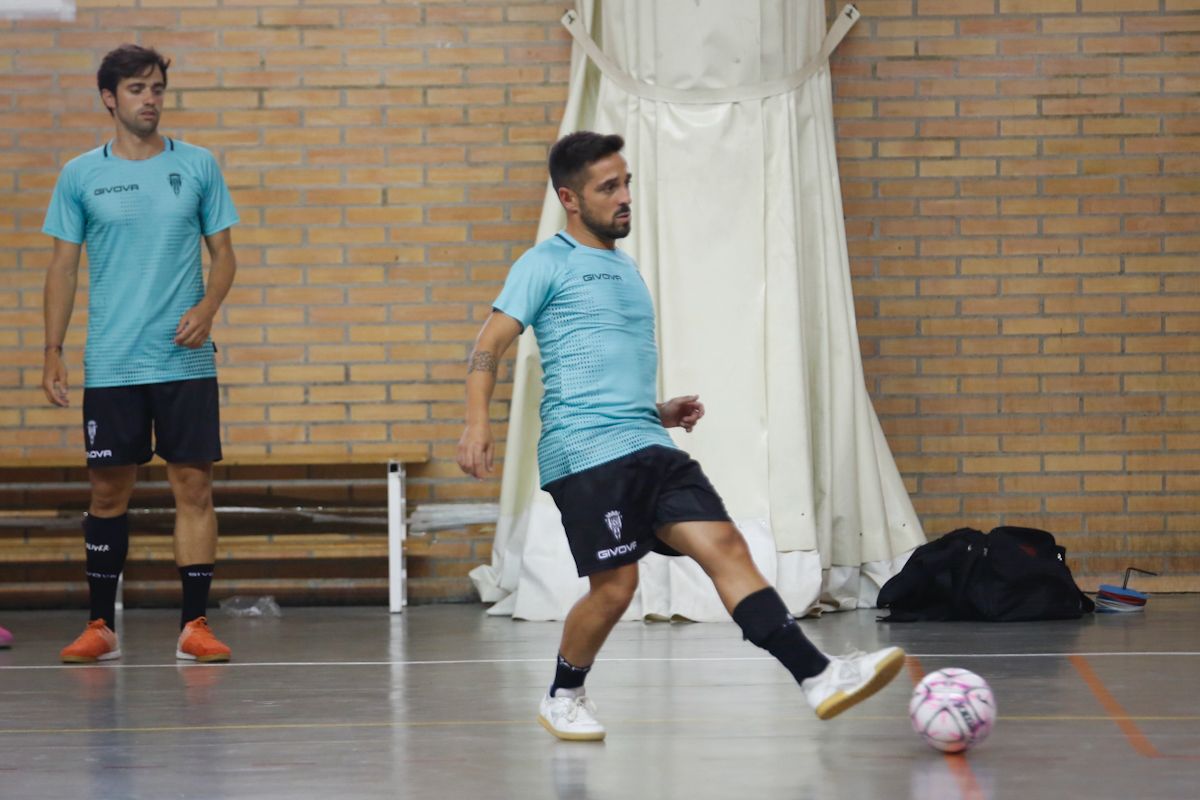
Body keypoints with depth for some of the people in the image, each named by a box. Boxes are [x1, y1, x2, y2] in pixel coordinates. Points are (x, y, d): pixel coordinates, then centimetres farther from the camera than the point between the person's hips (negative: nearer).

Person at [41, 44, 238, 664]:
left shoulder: (198, 166, 5)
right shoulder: (80, 176, 4)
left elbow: (223, 253, 8)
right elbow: (63, 266, 6)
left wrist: (207, 306, -12)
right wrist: (52, 353, 0)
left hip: (185, 359, 0)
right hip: (109, 364, 0)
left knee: (193, 485, -3)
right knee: (108, 492, 4)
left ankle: (194, 626, 2)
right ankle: (100, 627, 13)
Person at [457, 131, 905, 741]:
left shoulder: (624, 268, 24)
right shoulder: (547, 264, 1)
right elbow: (489, 346, -7)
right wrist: (477, 421, -21)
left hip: (648, 447, 7)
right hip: (585, 453, -7)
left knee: (725, 547, -7)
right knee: (615, 585, -9)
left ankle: (818, 676, -15)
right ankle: (563, 698, 17)